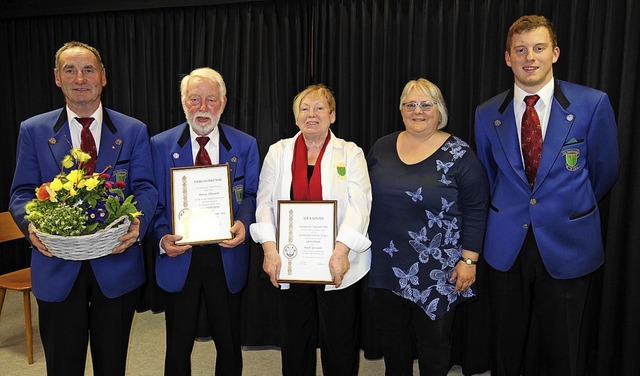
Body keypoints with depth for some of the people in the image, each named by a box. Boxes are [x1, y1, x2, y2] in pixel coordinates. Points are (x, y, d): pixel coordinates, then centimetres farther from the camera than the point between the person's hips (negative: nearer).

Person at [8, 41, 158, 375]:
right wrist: (31, 225, -19)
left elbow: (144, 188, -2)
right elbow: (21, 193, 2)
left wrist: (138, 222, -23)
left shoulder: (133, 131, 2)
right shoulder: (33, 130, 3)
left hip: (117, 265, 0)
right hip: (57, 268, 0)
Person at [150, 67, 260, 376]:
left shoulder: (245, 145, 1)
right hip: (179, 259, 0)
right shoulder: (160, 145, -1)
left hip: (227, 258, 1)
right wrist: (162, 237, -18)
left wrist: (243, 223, -19)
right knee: (178, 348, 15)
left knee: (229, 345, 16)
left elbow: (251, 195, 2)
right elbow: (154, 203, 0)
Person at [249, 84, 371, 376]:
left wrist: (341, 250, -20)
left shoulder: (350, 153, 1)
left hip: (337, 263, -2)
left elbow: (359, 204, -9)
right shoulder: (278, 152, 7)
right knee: (295, 340, 15)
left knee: (340, 342, 8)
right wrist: (269, 248, -11)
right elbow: (265, 202, 2)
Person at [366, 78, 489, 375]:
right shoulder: (382, 148, 5)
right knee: (390, 339, 17)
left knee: (433, 343, 11)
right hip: (386, 265, 4)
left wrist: (469, 260, -9)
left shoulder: (459, 155, -7)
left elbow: (476, 210, -6)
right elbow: (366, 198, 13)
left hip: (436, 271, -3)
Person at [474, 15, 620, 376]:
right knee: (507, 346, 16)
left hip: (568, 243, -1)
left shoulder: (593, 104, -8)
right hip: (506, 245, 2)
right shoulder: (487, 114, 0)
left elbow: (605, 169, 5)